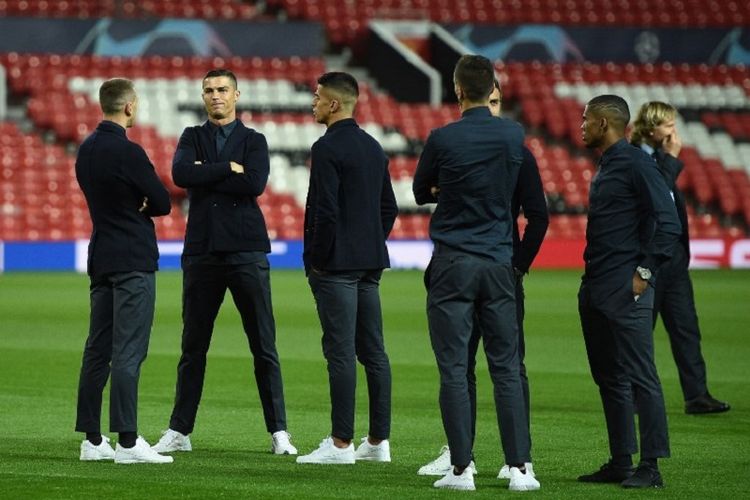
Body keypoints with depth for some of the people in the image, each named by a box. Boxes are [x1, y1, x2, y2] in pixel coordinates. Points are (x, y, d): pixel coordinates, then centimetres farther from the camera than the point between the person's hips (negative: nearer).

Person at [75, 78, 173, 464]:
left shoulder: (87, 149, 11)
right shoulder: (127, 152, -15)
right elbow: (162, 203, -11)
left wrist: (132, 208, 2)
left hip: (101, 259, 8)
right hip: (133, 261, -8)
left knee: (97, 350, 9)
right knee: (128, 353, -9)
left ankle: (92, 439, 11)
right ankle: (127, 442, -11)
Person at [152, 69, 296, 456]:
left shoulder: (253, 141, 7)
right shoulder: (192, 138, 13)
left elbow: (255, 184, -12)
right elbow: (180, 174, -8)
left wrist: (206, 174, -7)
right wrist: (228, 169, -10)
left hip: (246, 251, -2)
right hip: (202, 251, 2)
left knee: (264, 347, -2)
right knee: (193, 347, 5)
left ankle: (279, 432, 2)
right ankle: (179, 431, 11)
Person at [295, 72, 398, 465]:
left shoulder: (327, 148, -13)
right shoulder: (373, 147, 14)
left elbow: (325, 211, -18)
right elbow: (389, 208, 18)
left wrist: (318, 260, -10)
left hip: (336, 265, -8)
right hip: (370, 263, 8)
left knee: (341, 352, -7)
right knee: (373, 351, 9)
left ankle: (341, 443, -7)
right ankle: (378, 440, 12)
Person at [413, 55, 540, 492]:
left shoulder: (443, 139, -9)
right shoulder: (514, 135, 1)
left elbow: (421, 193, 6)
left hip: (453, 264, -3)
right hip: (499, 262, 3)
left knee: (454, 368, 1)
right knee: (507, 367, 6)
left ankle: (462, 468, -1)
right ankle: (519, 467, 2)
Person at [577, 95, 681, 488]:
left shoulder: (635, 164, -10)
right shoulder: (605, 168, 19)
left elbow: (668, 223, -15)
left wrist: (645, 271, -18)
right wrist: (591, 280, 17)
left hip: (625, 289, -10)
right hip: (595, 289, 10)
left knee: (639, 375, -8)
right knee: (609, 378, 11)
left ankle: (650, 467, -8)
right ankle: (620, 462, 16)